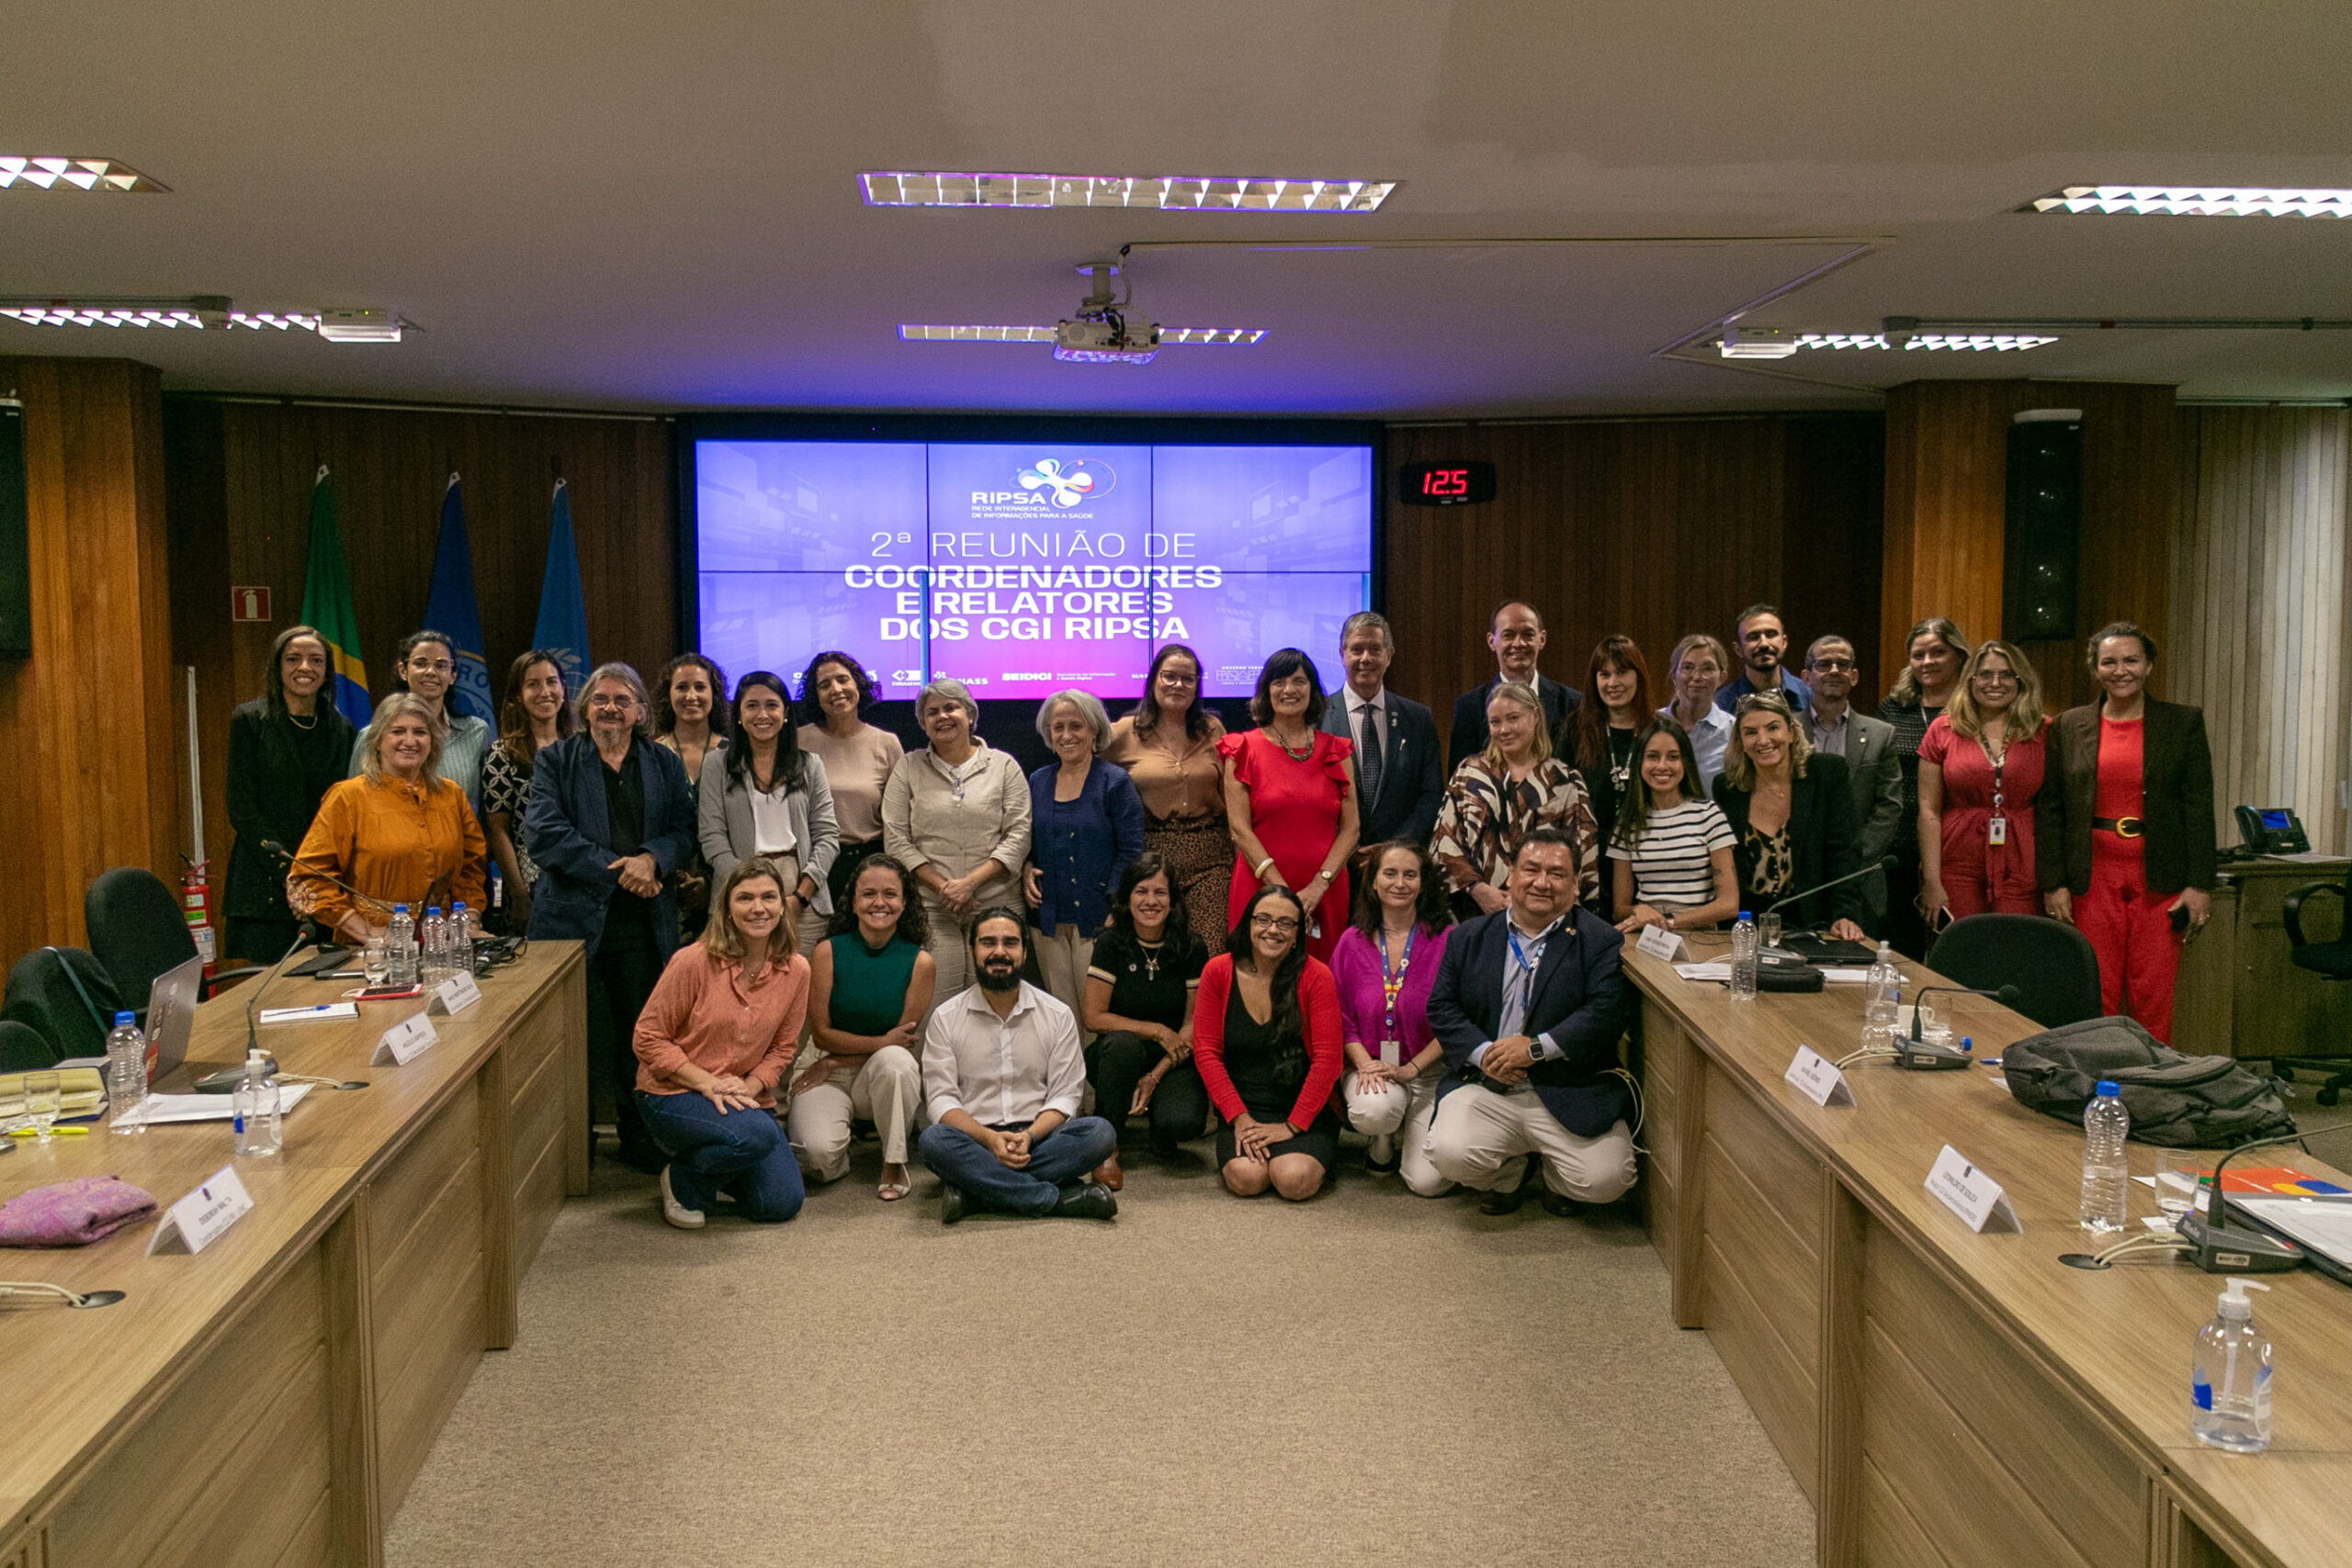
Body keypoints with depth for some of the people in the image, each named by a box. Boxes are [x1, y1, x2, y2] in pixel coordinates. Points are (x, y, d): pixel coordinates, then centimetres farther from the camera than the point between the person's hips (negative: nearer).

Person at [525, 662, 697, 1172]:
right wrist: (616, 870, -13)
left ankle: (641, 1140, 18)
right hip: (574, 915, -2)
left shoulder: (665, 764, 15)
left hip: (644, 921, 2)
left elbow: (684, 829, 9)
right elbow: (545, 832, -7)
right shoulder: (555, 761, 6)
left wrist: (652, 859, -14)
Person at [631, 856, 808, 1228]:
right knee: (756, 1135, -33)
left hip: (744, 1098, 5)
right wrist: (707, 1083, -19)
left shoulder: (795, 970, -3)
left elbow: (783, 1048, 7)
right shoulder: (693, 961, -16)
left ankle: (712, 1172, 23)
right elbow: (647, 1037, -11)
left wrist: (750, 1086, -12)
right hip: (673, 1096, -5)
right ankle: (683, 1181, -2)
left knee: (782, 1204, -8)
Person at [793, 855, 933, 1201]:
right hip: (825, 1071, -1)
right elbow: (821, 1033, -6)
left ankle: (894, 1163, -14)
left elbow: (905, 1039, -5)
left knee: (895, 1060, -36)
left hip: (885, 1075, 1)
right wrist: (882, 1042, -18)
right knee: (819, 1155, -27)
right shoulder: (829, 952, -7)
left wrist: (835, 1062, -9)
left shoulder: (920, 962, -7)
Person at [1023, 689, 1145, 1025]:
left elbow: (1130, 852, -5)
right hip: (1049, 919, 4)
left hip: (1096, 920, -4)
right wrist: (1026, 871, 1)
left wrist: (1114, 911, -13)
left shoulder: (1114, 782, -2)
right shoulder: (1038, 782, 12)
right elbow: (1026, 842, 22)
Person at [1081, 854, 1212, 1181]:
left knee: (1183, 1123, -30)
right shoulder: (1112, 944, -6)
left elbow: (1194, 1025, -3)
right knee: (1121, 1043, -37)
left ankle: (1160, 1132, 10)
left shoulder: (1191, 950, -4)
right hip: (1119, 1056, 0)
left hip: (1173, 1061, 0)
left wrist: (1155, 1076, -15)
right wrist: (1157, 1031, -14)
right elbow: (1093, 1016, -8)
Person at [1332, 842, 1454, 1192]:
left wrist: (1410, 1069, -13)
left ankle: (1408, 1131, 20)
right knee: (1372, 1110, -35)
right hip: (1369, 1066, 2)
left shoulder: (1446, 940, -6)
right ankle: (1382, 1142, 5)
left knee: (1429, 1182, -17)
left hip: (1428, 1071, -1)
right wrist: (1364, 1063, -12)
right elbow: (1342, 1018, 5)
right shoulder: (1352, 942, 3)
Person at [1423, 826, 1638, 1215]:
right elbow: (1442, 1007, 8)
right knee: (1451, 1155, -25)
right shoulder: (1470, 937, 13)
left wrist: (1536, 1048, -17)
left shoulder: (1601, 942, 2)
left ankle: (1556, 1180, 18)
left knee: (1605, 1179, -22)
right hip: (1485, 1090, 2)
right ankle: (1509, 1175, 14)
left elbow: (1608, 1012, -10)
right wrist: (1481, 1053, -11)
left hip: (1571, 1093, -2)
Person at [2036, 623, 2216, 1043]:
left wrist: (2200, 885, -4)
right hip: (2093, 877, 1)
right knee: (2095, 996, 0)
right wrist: (2053, 884, -1)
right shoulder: (2069, 727, 7)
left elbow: (2199, 808, 3)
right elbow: (2049, 808, 6)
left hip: (2159, 878, 0)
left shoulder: (2184, 724, 5)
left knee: (2153, 997, 0)